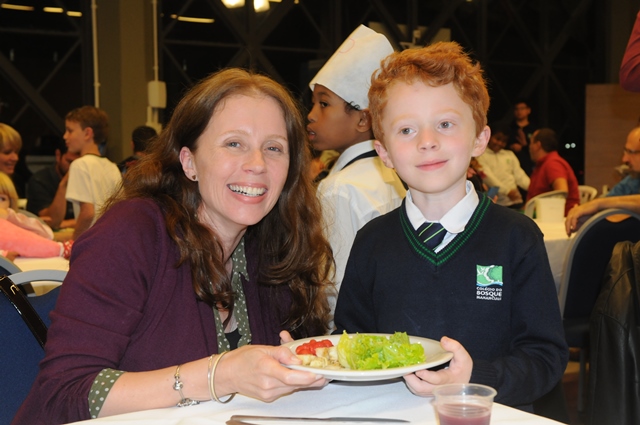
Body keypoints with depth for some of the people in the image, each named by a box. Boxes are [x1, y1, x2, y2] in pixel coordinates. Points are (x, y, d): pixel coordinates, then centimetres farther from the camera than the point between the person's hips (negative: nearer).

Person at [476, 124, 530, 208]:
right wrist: (507, 191, -20)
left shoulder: (509, 154, 20)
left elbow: (519, 175, 13)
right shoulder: (481, 155, 3)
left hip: (515, 201, 4)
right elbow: (487, 177, -9)